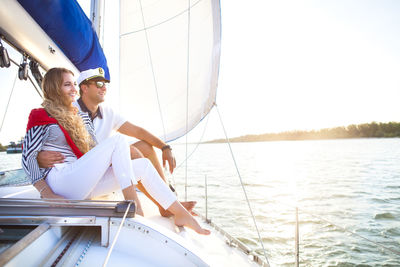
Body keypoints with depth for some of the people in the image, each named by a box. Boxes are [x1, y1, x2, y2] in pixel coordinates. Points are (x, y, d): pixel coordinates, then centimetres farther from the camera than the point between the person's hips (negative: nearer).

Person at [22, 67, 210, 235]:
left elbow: (94, 151, 22)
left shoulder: (81, 117, 20)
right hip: (60, 181, -7)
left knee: (143, 165, -8)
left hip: (84, 184, 7)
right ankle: (132, 202, -23)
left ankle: (180, 213, -10)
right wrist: (47, 194, -18)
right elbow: (28, 158, -6)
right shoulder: (41, 118, 1)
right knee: (117, 140, -21)